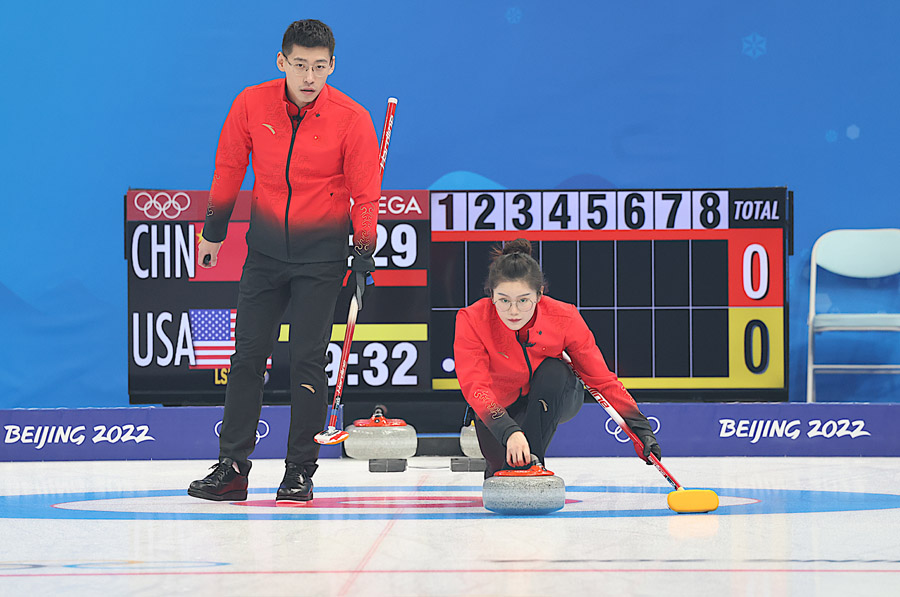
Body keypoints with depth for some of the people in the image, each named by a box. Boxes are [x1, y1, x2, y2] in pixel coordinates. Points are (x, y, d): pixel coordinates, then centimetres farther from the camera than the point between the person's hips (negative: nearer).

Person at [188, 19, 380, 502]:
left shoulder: (352, 119, -13)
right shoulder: (252, 105, -7)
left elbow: (365, 195, -8)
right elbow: (229, 167, 7)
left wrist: (363, 260, -16)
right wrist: (213, 231, 13)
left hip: (322, 252, -3)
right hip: (266, 245, 3)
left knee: (308, 358, -5)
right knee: (247, 353, 3)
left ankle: (300, 471, 4)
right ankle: (232, 467, 9)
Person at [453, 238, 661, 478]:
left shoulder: (564, 318, -26)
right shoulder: (472, 320, -29)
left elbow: (601, 377, -19)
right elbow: (475, 386, -38)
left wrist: (640, 428, -30)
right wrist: (509, 431, -55)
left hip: (554, 399, -1)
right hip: (501, 404, 1)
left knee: (552, 371, -31)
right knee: (502, 463, -20)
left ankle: (532, 459, -22)